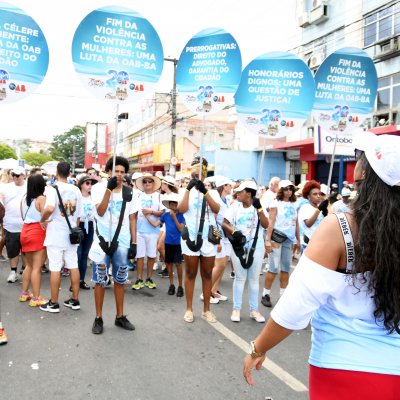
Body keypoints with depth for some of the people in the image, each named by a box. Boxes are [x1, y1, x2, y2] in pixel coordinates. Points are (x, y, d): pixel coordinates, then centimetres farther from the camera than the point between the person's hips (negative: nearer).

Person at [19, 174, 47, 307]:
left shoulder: (24, 198, 10)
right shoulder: (41, 198, -12)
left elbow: (23, 216, 17)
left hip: (25, 231, 8)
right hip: (38, 233, -8)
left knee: (29, 265, 19)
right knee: (37, 267, -4)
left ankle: (24, 293, 27)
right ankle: (36, 298, -1)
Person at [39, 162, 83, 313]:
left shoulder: (53, 188, -11)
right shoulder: (76, 190, 5)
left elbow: (50, 208, -29)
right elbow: (78, 215, 9)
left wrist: (43, 220, -11)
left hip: (55, 235, -5)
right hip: (71, 234, 5)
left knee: (55, 268, 1)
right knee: (73, 266, 9)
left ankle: (53, 303, 11)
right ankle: (75, 300, 17)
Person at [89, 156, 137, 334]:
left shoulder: (128, 192, 4)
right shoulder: (99, 188, -4)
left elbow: (132, 219, 6)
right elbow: (100, 211, -18)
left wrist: (134, 243, 1)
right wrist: (109, 188, -22)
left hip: (122, 242, 3)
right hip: (103, 240, -2)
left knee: (120, 279, 11)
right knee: (100, 280, 4)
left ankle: (120, 316, 23)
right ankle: (98, 318, 15)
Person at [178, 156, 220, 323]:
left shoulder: (212, 192, 7)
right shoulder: (186, 191, 4)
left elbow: (216, 209, -12)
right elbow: (181, 209, -14)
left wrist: (204, 191, -21)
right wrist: (188, 189, -18)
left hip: (208, 238, 2)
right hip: (190, 237, -1)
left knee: (207, 274, 8)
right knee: (190, 274, 6)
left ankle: (206, 309, 18)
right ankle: (189, 309, 15)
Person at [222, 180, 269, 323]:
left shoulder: (259, 207, -1)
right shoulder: (235, 207, 0)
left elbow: (266, 225, -12)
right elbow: (225, 223, -3)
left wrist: (259, 209, -18)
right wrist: (234, 232, -21)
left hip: (256, 247, 0)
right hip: (239, 246, 0)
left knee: (254, 279, 9)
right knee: (240, 278, 5)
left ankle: (254, 310, 18)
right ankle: (236, 309, 14)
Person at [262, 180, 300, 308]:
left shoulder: (293, 204, 12)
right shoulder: (276, 203, -3)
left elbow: (296, 223, 14)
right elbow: (271, 222, -9)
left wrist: (298, 240, 13)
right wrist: (268, 240, -15)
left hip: (289, 239, 5)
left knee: (286, 268, 8)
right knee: (274, 268, -6)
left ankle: (283, 295, 16)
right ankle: (265, 295, 4)